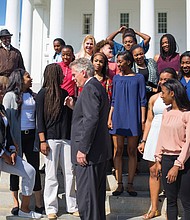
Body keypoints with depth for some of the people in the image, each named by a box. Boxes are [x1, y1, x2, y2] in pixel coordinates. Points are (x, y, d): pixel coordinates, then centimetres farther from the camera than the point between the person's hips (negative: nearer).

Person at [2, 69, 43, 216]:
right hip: (17, 137, -3)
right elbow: (6, 117, -5)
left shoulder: (33, 96, 10)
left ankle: (39, 204, 11)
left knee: (35, 169, 4)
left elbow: (38, 116, 9)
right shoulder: (10, 96, -2)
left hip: (31, 136, 3)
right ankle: (16, 204, 18)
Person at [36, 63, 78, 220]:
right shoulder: (43, 94, -2)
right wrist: (42, 141, -11)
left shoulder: (64, 93, 13)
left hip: (66, 138, 5)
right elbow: (40, 119, -6)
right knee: (51, 175, 1)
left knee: (70, 173, 6)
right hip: (51, 139, -5)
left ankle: (72, 206, 17)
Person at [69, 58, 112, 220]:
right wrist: (74, 107, 16)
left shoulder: (89, 88, -14)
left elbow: (91, 120, -22)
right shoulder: (98, 86, 18)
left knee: (85, 196, -4)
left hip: (89, 152, -11)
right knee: (97, 193, 19)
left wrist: (82, 149, -21)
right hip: (100, 150, 11)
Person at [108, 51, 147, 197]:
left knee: (132, 151, 1)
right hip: (118, 118, 2)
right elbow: (114, 100, 14)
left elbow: (142, 100, 2)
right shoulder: (116, 78, 12)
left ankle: (130, 184, 9)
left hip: (133, 118, -2)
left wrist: (143, 120, -4)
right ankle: (119, 184, 8)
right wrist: (110, 118, 6)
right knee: (118, 151, 0)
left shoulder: (139, 78, 4)